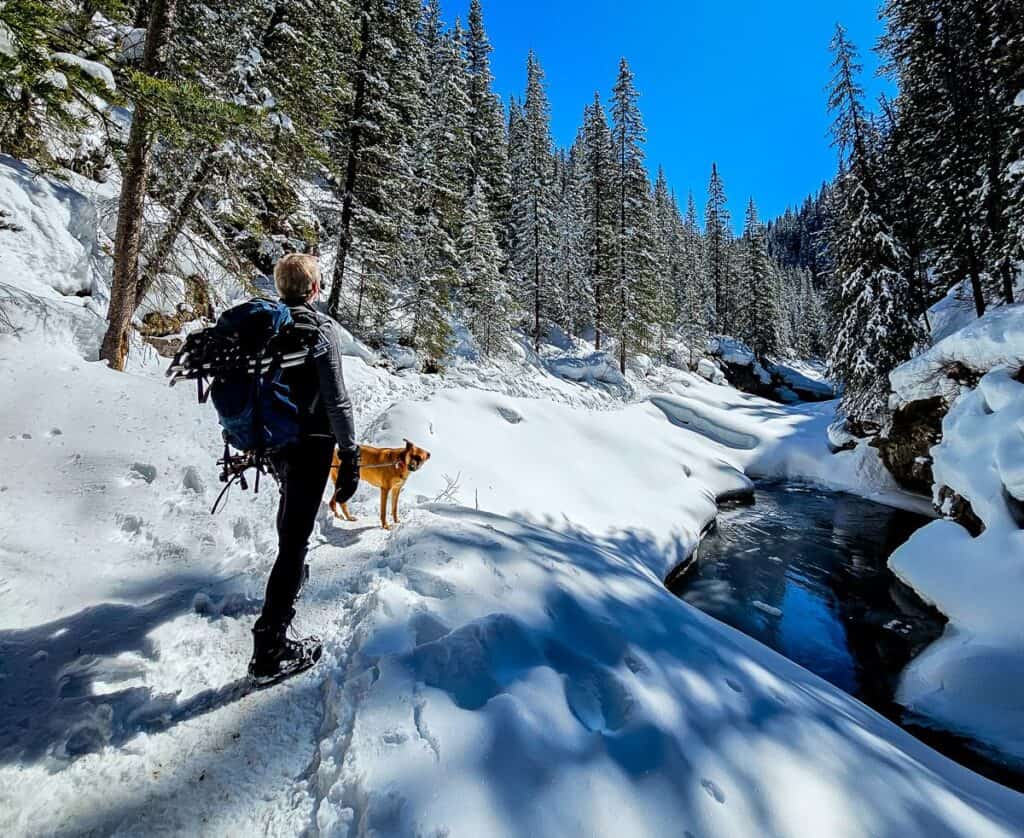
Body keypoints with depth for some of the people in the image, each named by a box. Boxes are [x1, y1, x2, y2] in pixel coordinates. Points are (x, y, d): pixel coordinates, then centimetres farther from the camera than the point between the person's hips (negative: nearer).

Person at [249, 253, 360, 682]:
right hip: (310, 443, -8)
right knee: (295, 535, -4)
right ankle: (271, 647, 0)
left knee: (290, 508, 31)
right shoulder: (321, 329, -15)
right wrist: (350, 454, -15)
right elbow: (336, 400, -20)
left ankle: (292, 572, 56)